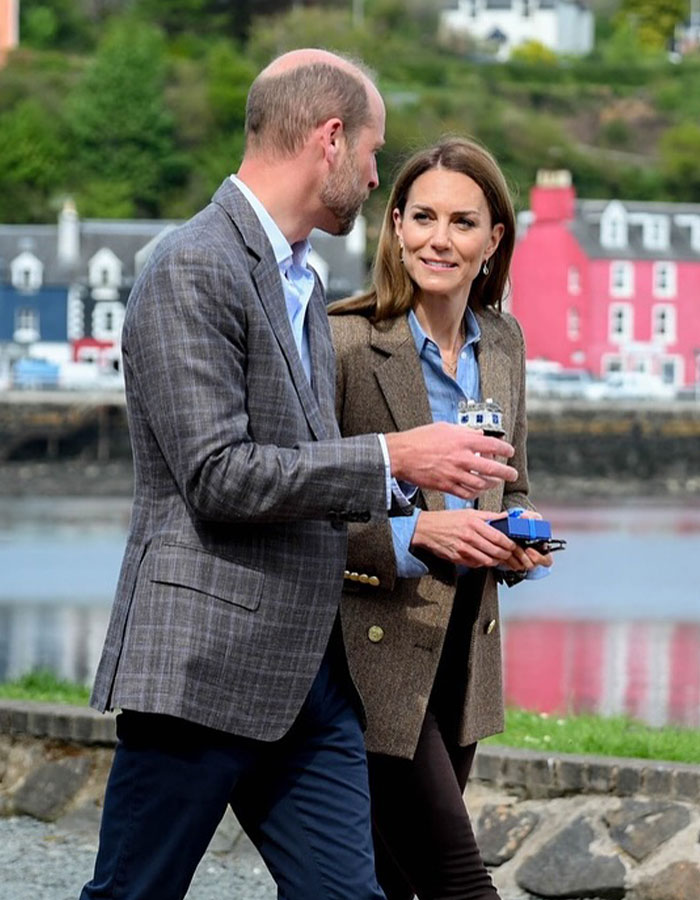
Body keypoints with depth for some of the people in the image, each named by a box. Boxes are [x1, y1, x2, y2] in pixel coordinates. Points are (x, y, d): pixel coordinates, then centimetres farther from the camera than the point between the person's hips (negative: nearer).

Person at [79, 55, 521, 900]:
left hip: (305, 669, 9)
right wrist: (392, 459, -16)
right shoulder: (194, 270, -13)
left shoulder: (298, 282, 19)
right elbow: (216, 476, -19)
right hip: (202, 665, -9)